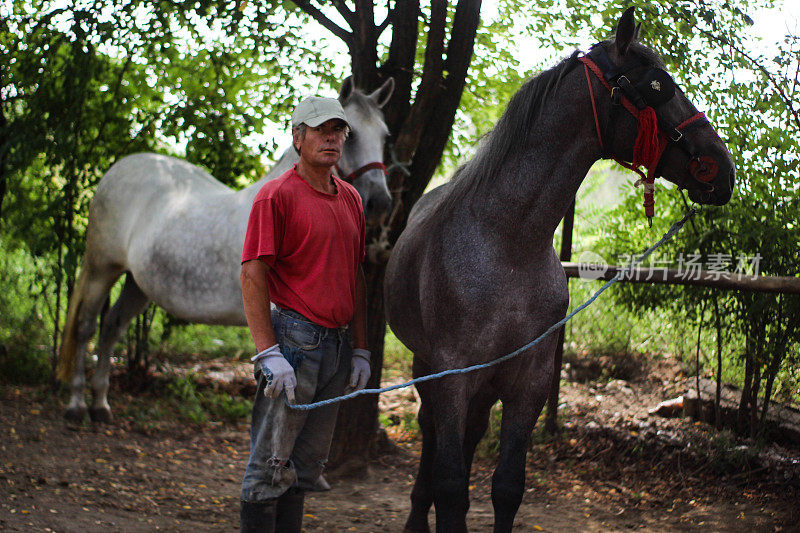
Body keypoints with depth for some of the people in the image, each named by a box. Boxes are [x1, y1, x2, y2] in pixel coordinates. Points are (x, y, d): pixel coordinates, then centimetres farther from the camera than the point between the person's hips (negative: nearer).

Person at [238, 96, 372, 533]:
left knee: (308, 463, 13)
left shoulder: (351, 198, 15)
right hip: (295, 341, -7)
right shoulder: (277, 195, -7)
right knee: (272, 463, -4)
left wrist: (360, 349, 14)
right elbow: (252, 275, -13)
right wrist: (268, 353, -19)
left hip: (337, 345, 7)